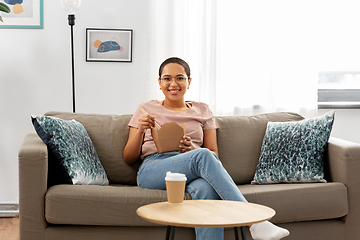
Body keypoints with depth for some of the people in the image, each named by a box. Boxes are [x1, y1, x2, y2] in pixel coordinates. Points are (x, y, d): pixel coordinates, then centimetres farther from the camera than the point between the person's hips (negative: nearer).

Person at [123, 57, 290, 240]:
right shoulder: (146, 109, 17)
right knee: (203, 156, -34)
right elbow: (129, 159, 13)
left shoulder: (202, 111, 21)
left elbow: (214, 155, 14)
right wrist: (140, 130, -6)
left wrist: (192, 149, -8)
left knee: (207, 189, -39)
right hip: (153, 172, -2)